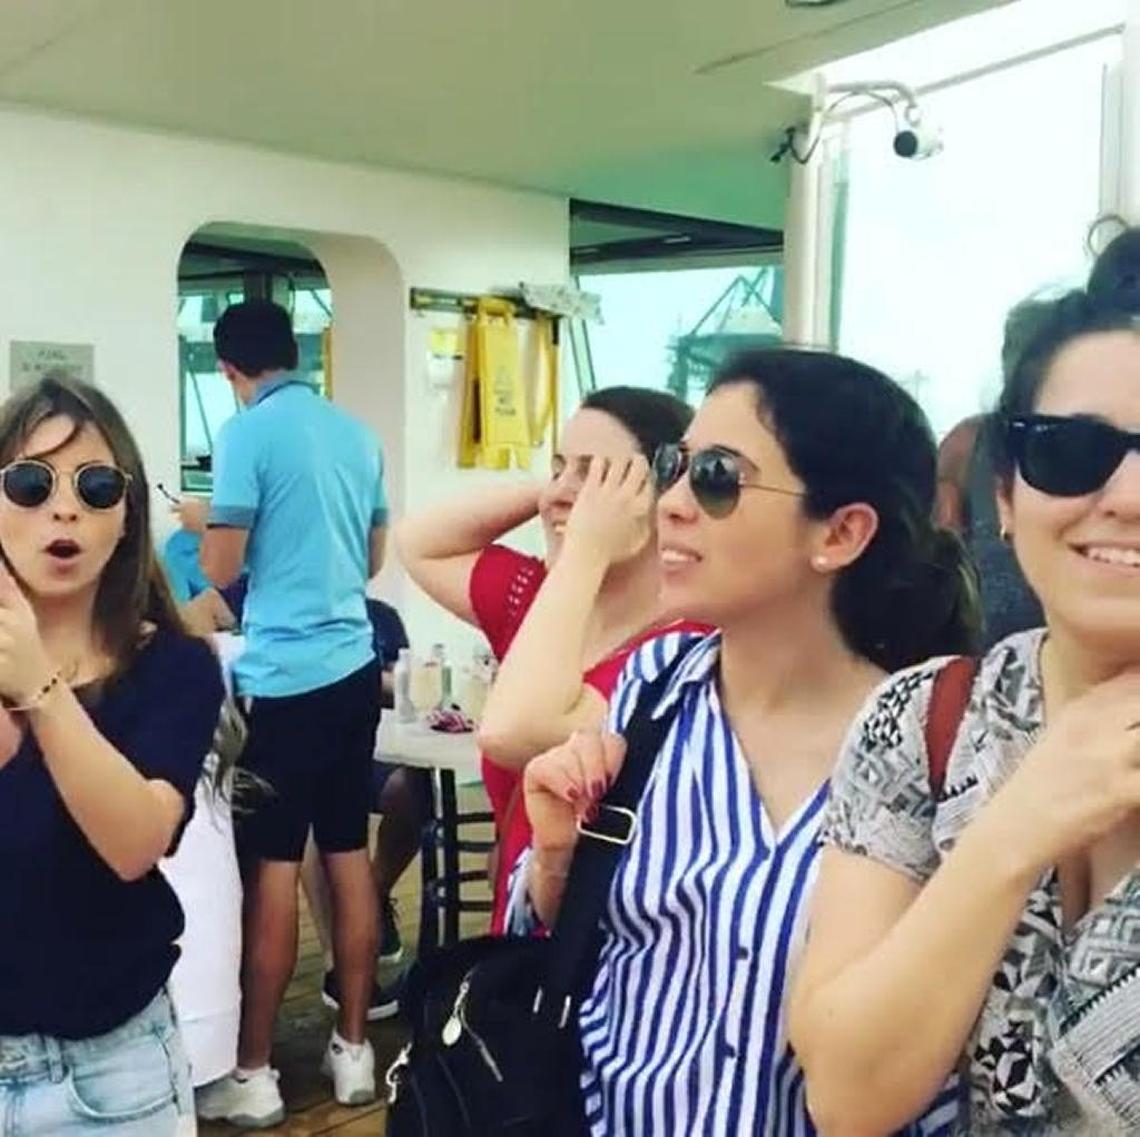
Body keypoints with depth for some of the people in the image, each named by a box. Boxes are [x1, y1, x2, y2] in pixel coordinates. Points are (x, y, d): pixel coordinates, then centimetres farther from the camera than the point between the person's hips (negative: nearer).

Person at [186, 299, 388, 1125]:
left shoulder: (248, 433, -9)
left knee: (272, 867, 0)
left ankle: (253, 1072, 9)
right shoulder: (358, 434, 10)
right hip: (354, 666, 6)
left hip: (284, 677, -6)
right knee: (349, 855, 11)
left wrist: (201, 523, 11)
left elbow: (221, 570, -9)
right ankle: (354, 1049, 20)